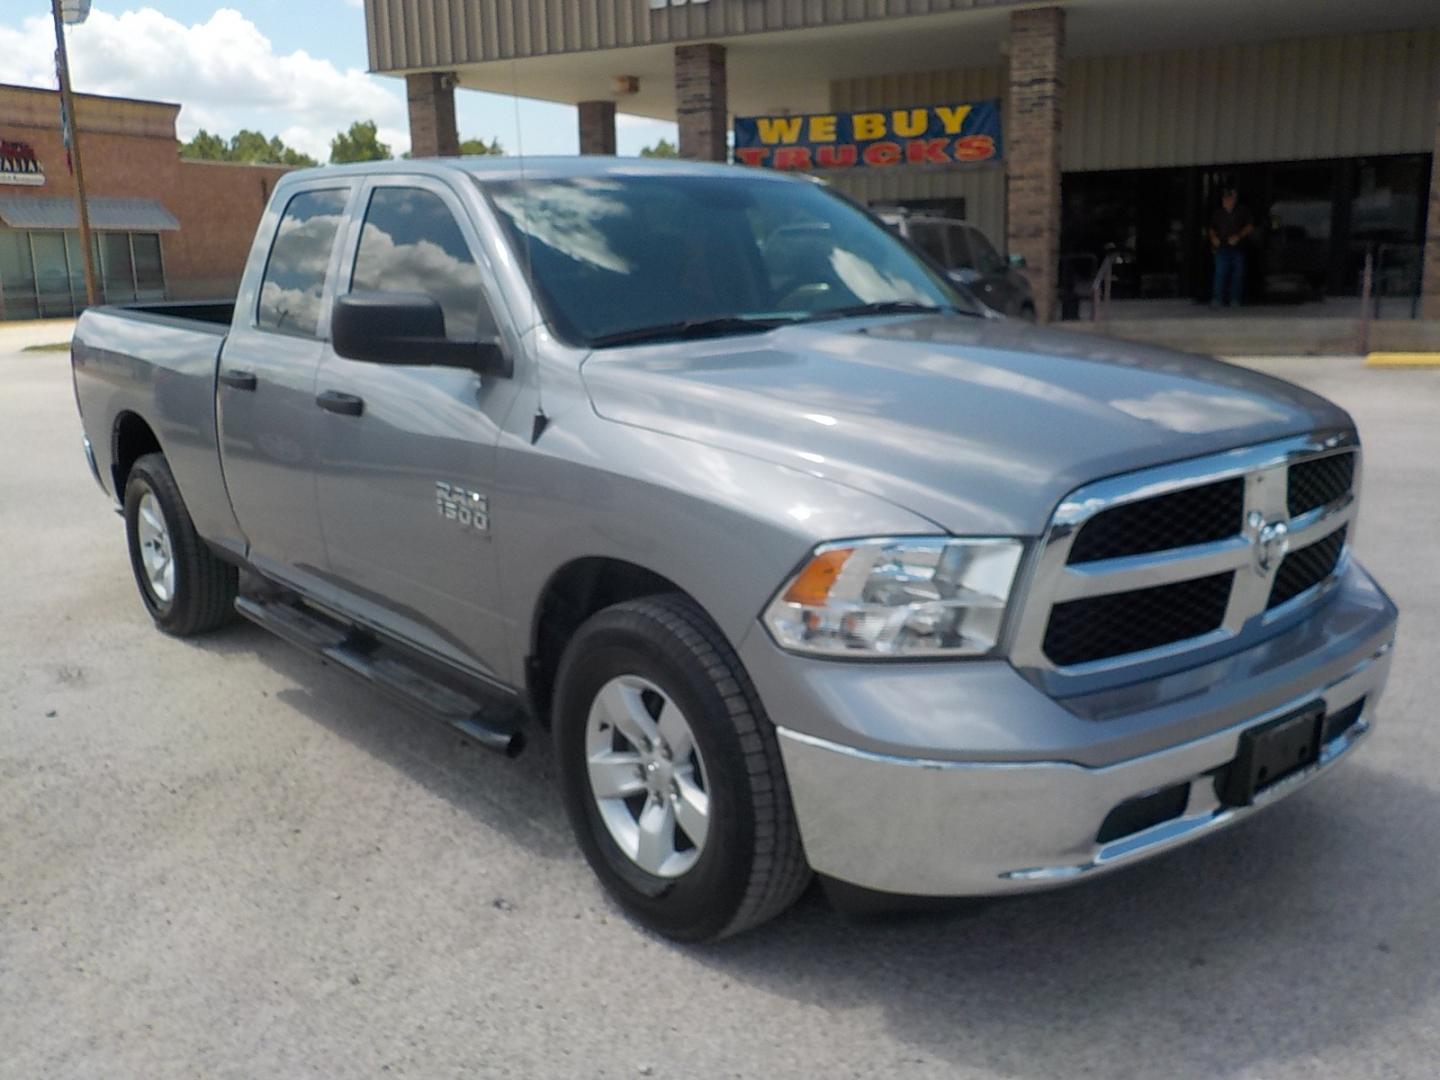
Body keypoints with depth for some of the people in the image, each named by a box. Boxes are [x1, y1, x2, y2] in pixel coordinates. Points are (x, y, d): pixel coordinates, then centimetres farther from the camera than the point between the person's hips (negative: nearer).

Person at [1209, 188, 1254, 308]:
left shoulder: (1243, 212, 4)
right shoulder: (1218, 214, 10)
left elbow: (1250, 227, 3)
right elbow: (1212, 229, 20)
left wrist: (1238, 236, -11)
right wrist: (1213, 237, -1)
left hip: (1238, 248, 0)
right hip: (1222, 248, 0)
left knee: (1237, 274, 2)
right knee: (1220, 273, -8)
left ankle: (1234, 299, 8)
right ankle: (1217, 299, -7)